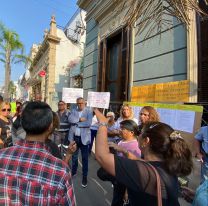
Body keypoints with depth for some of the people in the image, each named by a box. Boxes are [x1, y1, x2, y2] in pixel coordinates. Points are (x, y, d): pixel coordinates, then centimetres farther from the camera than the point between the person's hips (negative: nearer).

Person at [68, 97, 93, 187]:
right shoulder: (73, 111, 6)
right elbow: (70, 119, -11)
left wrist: (76, 123, -12)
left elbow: (88, 123, -18)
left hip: (84, 138, -3)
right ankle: (73, 171, 42)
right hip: (74, 137, 4)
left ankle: (85, 176, 23)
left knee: (84, 158, 7)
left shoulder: (89, 112, -5)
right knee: (74, 156, 21)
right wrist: (80, 119, -20)